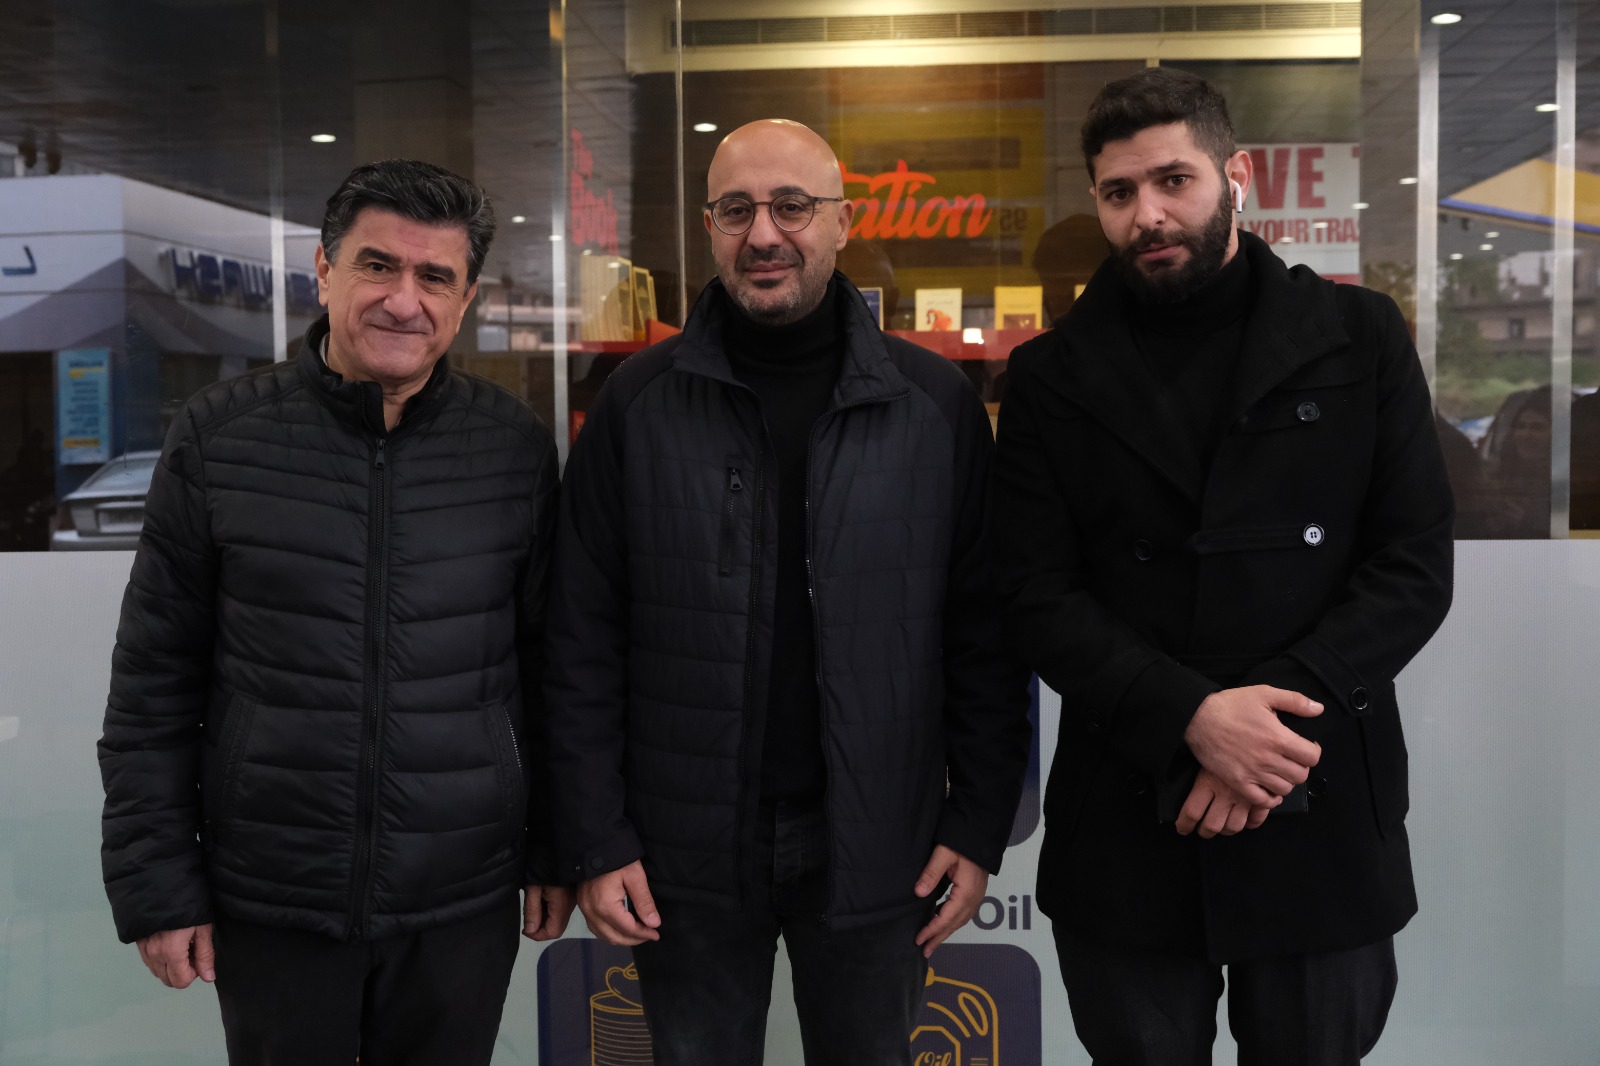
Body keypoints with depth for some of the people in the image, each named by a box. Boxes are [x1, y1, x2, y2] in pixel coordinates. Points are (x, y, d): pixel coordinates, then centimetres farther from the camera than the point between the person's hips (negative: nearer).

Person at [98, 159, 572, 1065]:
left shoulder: (517, 447, -3)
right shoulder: (220, 439, -4)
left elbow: (550, 671, 4)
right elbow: (155, 688, 0)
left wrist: (555, 852, 6)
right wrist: (156, 883, -1)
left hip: (466, 905, 1)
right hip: (268, 905, 0)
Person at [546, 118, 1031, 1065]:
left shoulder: (936, 402, -2)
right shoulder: (639, 405, -2)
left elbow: (983, 632, 0)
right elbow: (585, 641, -2)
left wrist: (981, 824, -2)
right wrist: (597, 843, -4)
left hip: (876, 853, 0)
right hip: (686, 854, 0)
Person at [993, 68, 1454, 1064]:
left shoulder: (1361, 338, 2)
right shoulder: (1053, 376, 2)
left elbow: (1415, 565, -3)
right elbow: (1040, 598, -4)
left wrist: (1277, 710, -16)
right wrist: (1192, 717, -18)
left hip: (1324, 817, 0)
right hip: (1124, 826, 0)